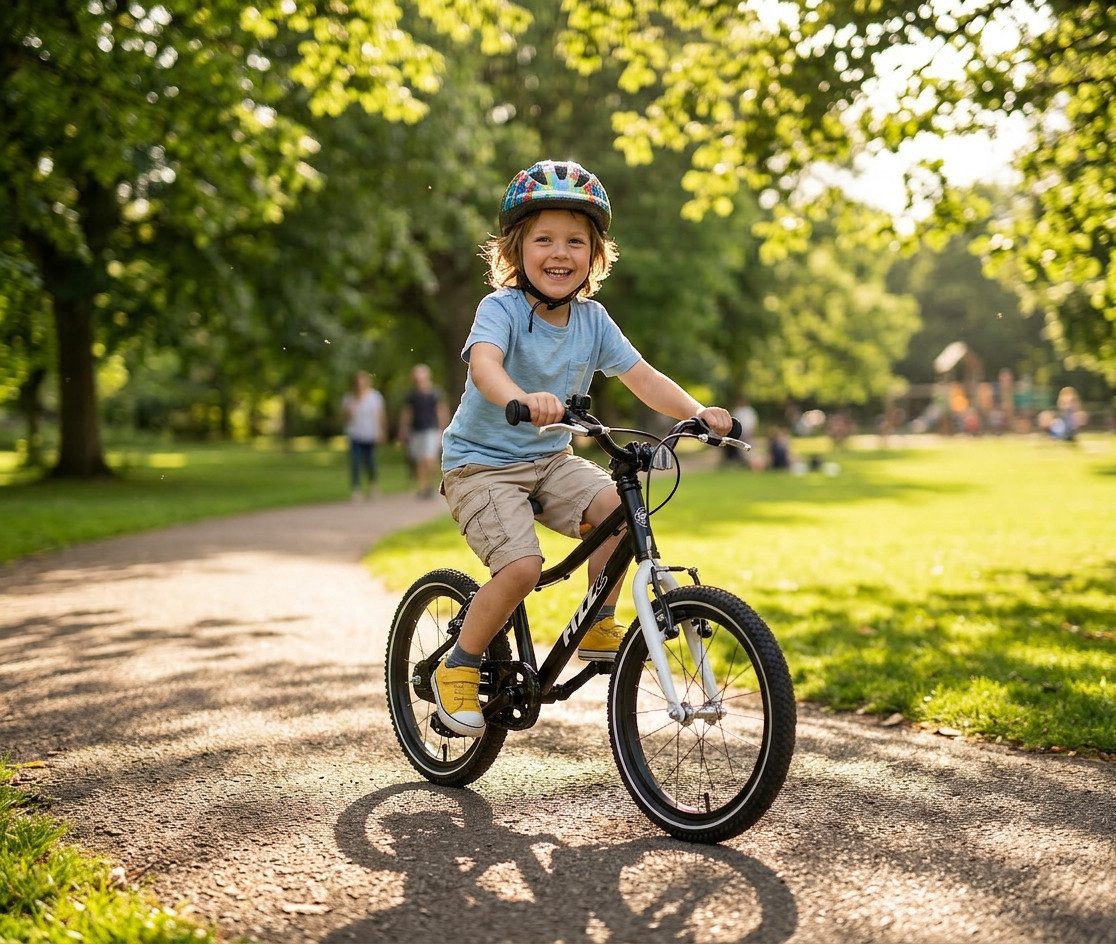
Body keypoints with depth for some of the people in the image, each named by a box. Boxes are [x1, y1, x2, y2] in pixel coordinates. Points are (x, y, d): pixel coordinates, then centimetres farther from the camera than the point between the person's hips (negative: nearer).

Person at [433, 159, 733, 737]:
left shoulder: (592, 320, -1)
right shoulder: (501, 309, -18)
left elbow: (641, 376, -5)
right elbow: (483, 363, -38)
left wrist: (697, 412, -22)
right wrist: (521, 399, -60)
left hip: (549, 459, 5)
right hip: (481, 462, -5)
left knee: (618, 505, -20)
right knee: (522, 566, -23)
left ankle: (598, 629, -1)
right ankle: (457, 668, -1)